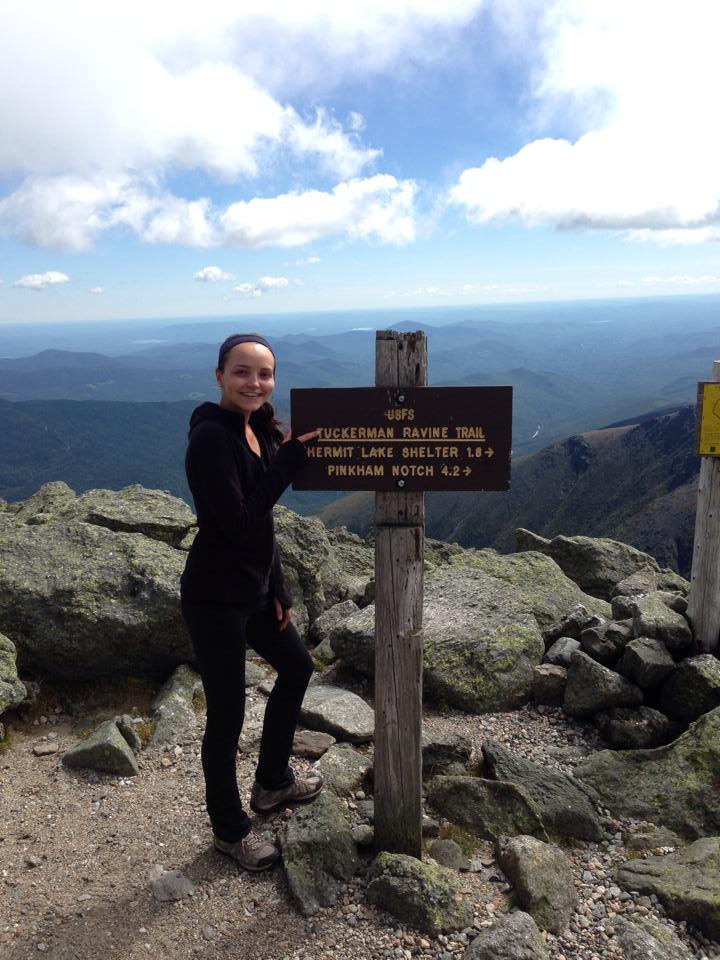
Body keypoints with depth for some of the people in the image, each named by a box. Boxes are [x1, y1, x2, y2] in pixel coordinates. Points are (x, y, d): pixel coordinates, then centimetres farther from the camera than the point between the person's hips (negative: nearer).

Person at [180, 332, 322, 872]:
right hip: (216, 598, -9)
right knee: (228, 714, 5)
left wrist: (279, 588, 11)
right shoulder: (211, 436, -21)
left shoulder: (256, 428, 6)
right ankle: (229, 829, 31)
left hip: (254, 588, 10)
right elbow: (239, 524, -27)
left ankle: (272, 783, 44)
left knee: (296, 667, 23)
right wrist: (290, 457, -25)